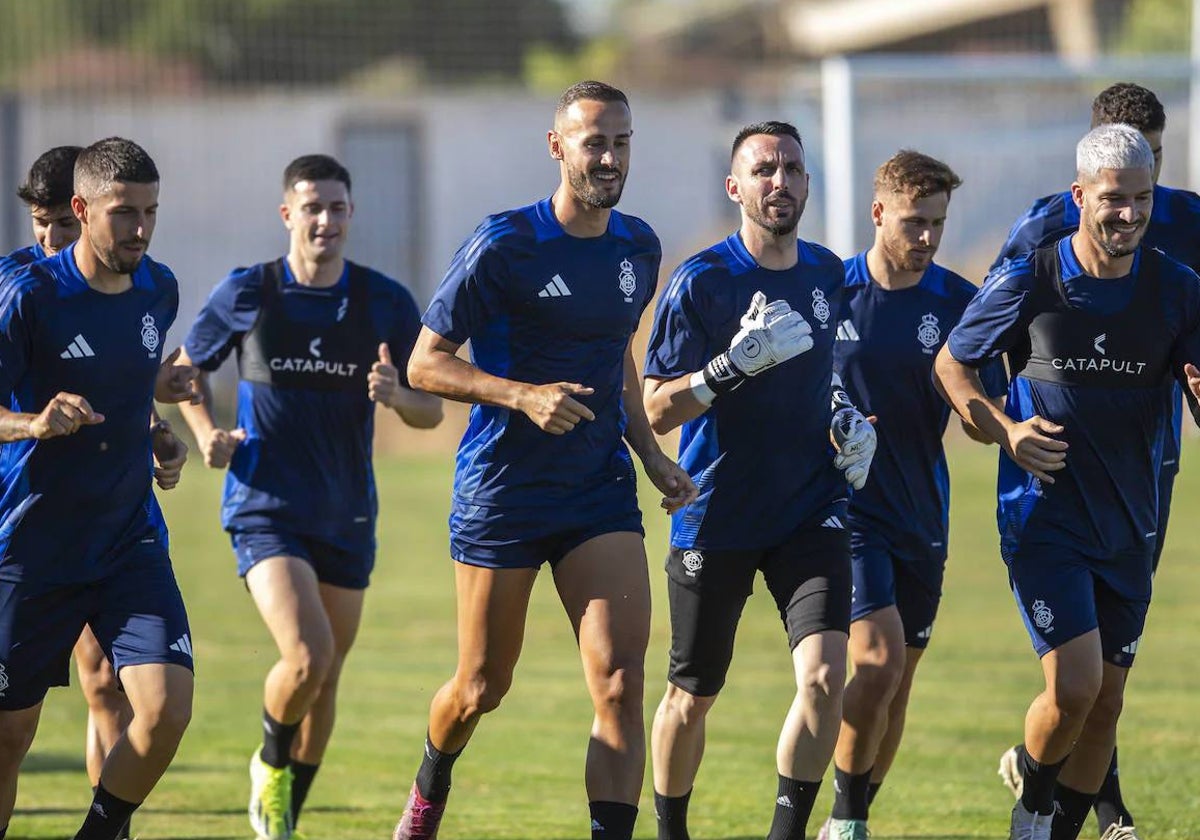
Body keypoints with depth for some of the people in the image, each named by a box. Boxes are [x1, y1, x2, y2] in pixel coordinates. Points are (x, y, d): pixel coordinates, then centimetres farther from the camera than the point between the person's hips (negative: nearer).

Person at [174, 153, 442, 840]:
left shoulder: (387, 302, 0)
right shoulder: (247, 294, -4)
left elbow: (432, 411, 3)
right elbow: (189, 367, 12)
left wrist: (396, 396, -19)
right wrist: (208, 434, -6)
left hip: (347, 516, 3)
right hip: (266, 508, -3)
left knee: (326, 679, 11)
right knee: (306, 658, -21)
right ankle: (271, 762, 9)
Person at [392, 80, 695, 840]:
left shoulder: (639, 249, 6)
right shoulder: (504, 246, -12)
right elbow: (426, 362, -9)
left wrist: (652, 456, 13)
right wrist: (525, 396, -23)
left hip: (601, 492, 4)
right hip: (501, 492, -4)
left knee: (621, 678, -14)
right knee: (483, 689, 9)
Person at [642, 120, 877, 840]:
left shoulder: (828, 274, 6)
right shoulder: (702, 281, -11)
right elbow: (657, 411, -12)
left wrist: (846, 416, 8)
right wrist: (736, 362, -25)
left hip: (810, 511, 3)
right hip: (716, 521, -3)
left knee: (825, 674, -17)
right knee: (692, 697, 8)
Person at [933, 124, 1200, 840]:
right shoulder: (1028, 283, -8)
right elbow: (951, 365, 5)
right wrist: (1004, 431, -11)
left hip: (1130, 525, 4)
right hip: (1044, 517, -4)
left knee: (1105, 701, 8)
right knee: (1074, 685, -16)